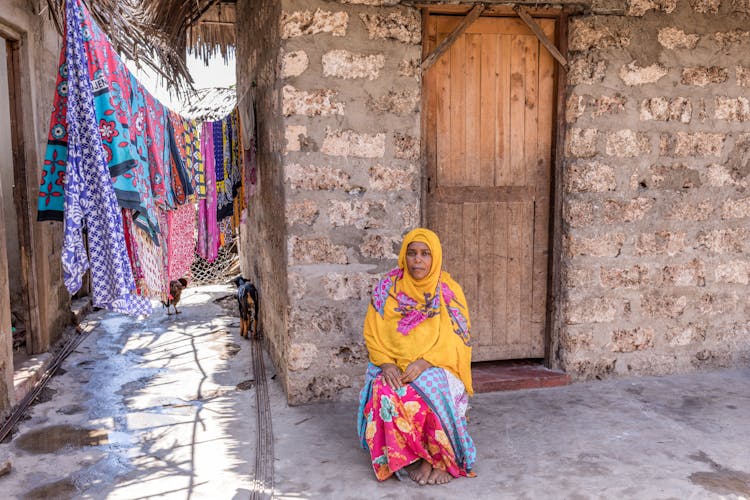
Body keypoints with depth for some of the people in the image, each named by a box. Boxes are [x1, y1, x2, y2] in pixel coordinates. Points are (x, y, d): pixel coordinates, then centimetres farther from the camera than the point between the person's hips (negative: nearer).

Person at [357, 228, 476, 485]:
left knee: (434, 394, -34)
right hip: (394, 366, 1)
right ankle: (410, 457, -15)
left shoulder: (450, 291, 0)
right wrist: (386, 363, -15)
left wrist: (424, 361, -20)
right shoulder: (387, 289, 3)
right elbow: (373, 335, 4)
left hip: (437, 367, -1)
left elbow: (457, 340, -5)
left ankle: (439, 458, -14)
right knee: (385, 394, -31)